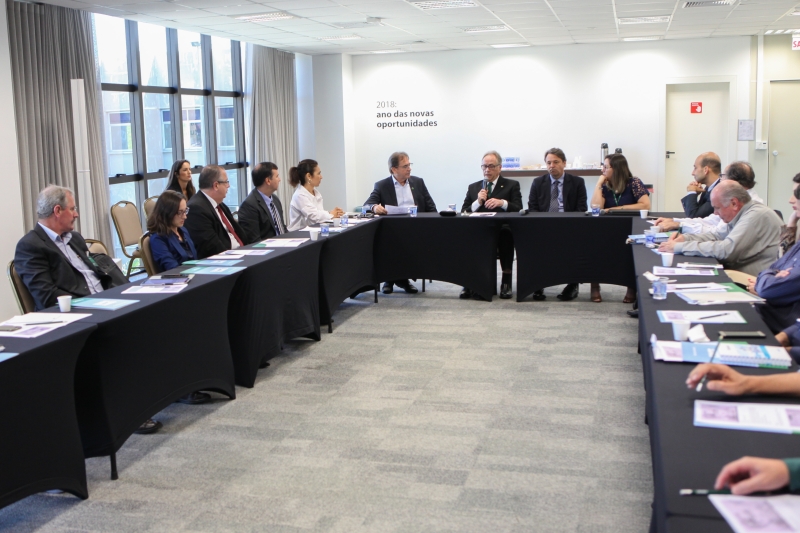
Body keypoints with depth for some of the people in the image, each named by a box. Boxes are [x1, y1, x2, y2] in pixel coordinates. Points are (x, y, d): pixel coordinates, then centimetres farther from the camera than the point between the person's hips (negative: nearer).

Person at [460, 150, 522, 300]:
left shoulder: (512, 185, 14)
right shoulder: (473, 187, 21)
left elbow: (519, 210, 0)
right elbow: (463, 213, 12)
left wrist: (503, 203, -18)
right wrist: (477, 202, -6)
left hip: (502, 230, -1)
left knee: (506, 235, -38)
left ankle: (506, 281, -25)